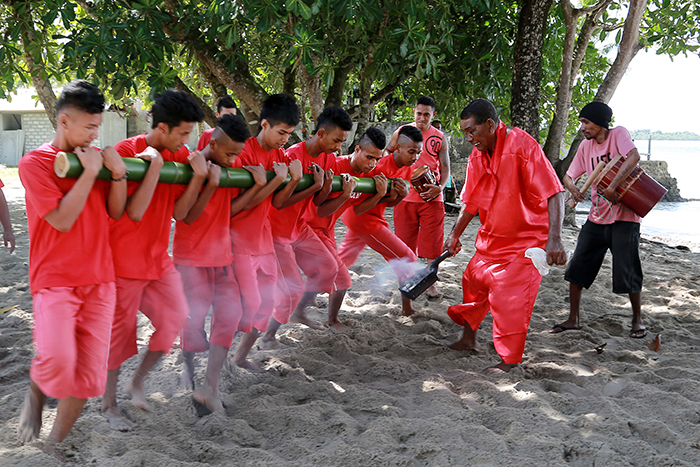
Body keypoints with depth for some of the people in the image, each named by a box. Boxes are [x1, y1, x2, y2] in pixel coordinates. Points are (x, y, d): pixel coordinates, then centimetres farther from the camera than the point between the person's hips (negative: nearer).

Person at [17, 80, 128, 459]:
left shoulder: (94, 157, 11)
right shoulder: (35, 163, -5)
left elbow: (116, 212, 9)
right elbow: (61, 219, -14)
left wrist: (118, 173, -6)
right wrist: (89, 173, -14)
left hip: (98, 279, 5)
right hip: (55, 280, -5)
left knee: (89, 374, 1)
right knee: (58, 361, -25)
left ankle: (54, 445, 19)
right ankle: (35, 395, 11)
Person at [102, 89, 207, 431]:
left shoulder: (180, 156, 2)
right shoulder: (126, 152, -17)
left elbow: (179, 213, -1)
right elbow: (134, 212, -25)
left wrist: (198, 176, -14)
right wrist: (155, 164, -29)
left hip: (158, 259, 6)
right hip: (124, 261, -6)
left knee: (175, 317, 1)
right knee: (119, 331, 4)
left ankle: (137, 383, 23)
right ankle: (108, 404, 22)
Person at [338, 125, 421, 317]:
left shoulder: (406, 169, 3)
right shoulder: (382, 166, -24)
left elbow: (389, 203, 5)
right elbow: (359, 206, -23)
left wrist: (402, 195, -16)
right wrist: (382, 195, -35)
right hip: (365, 219, -9)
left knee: (341, 261, 17)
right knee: (406, 258, -3)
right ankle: (407, 308, 5)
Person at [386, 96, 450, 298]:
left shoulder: (440, 138, 4)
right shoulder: (401, 133, 5)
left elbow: (445, 168, 4)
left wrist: (440, 187, -14)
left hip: (432, 198, -1)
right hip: (405, 196, 1)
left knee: (433, 242, 0)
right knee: (405, 243, 8)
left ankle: (430, 282, 13)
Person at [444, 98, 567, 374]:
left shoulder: (522, 146, -22)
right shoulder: (477, 156, 2)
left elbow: (554, 193, -25)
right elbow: (471, 201, 15)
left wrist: (554, 238, -33)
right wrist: (455, 234, 14)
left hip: (525, 241, -8)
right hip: (490, 239, 8)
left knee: (510, 299, -10)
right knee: (473, 282, 16)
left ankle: (508, 361, 5)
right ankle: (469, 339, 36)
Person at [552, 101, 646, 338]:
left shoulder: (618, 134, -9)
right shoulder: (586, 146, 8)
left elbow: (633, 157, -28)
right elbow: (569, 175, 12)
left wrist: (612, 187, -35)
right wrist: (573, 188, -12)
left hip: (624, 216, -6)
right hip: (596, 218, 6)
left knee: (627, 273, -4)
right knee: (576, 268, 3)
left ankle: (637, 320, 16)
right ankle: (573, 319, 15)